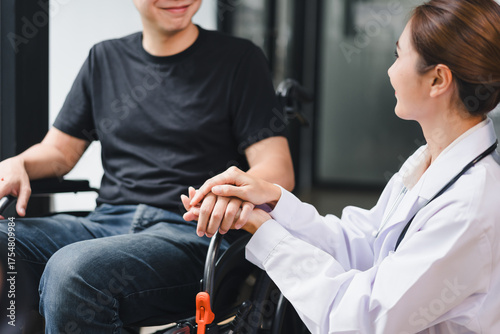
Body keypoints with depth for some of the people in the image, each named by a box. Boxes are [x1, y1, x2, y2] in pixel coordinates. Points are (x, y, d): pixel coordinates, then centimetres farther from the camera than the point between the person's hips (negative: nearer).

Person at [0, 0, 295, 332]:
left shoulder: (239, 59, 8)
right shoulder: (105, 59, 21)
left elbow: (279, 170, -1)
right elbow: (59, 150, 23)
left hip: (191, 233, -4)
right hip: (106, 223, 4)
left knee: (73, 270, -33)